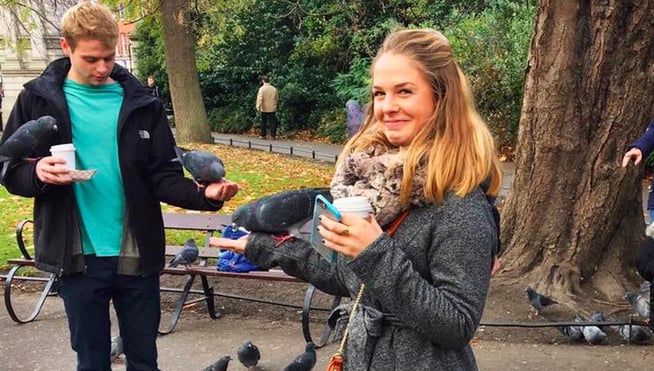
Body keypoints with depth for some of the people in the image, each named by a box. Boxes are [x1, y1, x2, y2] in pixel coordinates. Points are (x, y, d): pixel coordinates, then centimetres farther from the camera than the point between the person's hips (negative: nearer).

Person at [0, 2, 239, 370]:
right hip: (79, 257, -1)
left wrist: (202, 194, -21)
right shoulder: (39, 99, -1)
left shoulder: (142, 102, 1)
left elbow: (163, 176, -1)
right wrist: (37, 172, -21)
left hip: (137, 255, 1)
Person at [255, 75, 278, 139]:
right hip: (272, 109, 2)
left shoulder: (262, 89, -9)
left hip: (264, 109, -2)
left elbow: (260, 98, -19)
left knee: (263, 122, 7)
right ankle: (273, 135, 1)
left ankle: (263, 135, 11)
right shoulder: (274, 89, 4)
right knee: (273, 122, 4)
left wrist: (258, 106, -25)